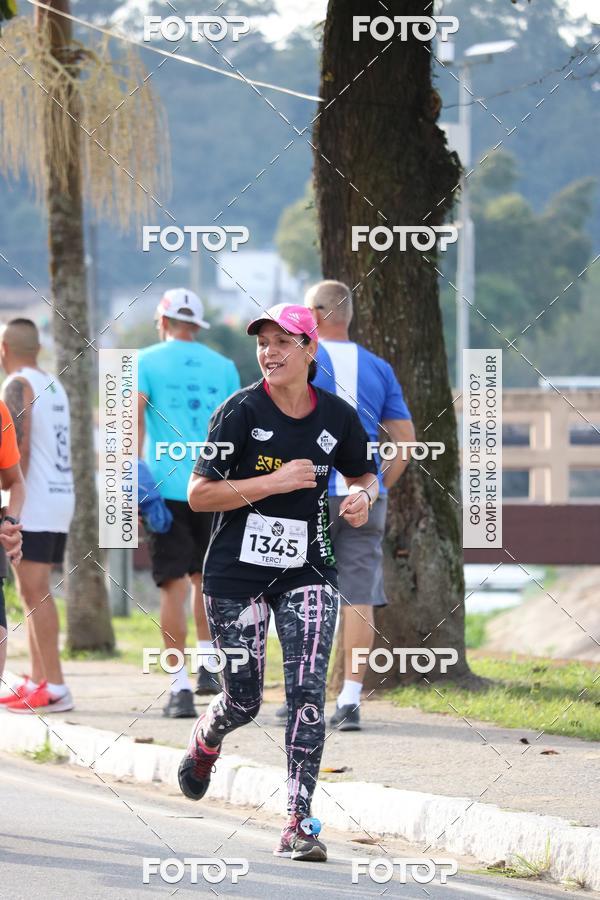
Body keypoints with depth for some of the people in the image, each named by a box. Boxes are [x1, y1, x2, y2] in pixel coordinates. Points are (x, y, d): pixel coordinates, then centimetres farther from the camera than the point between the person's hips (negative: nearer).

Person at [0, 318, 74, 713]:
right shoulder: (54, 385, 16)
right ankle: (37, 682, 16)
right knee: (34, 593, 14)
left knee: (36, 593, -10)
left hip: (34, 502, -9)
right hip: (61, 496, 9)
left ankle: (55, 688, -14)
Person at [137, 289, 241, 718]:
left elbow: (136, 421, -9)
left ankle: (180, 686, -8)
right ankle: (207, 666, 17)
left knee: (174, 586, -3)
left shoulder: (147, 362, 3)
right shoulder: (222, 367, 11)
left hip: (166, 487, -3)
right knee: (203, 577, 22)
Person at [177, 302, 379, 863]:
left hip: (307, 570, 2)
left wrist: (363, 496, -5)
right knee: (244, 700, 5)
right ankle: (206, 739, 43)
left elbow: (363, 475, 19)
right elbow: (198, 494, -12)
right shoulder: (240, 411, -10)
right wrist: (274, 482, -21)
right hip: (237, 571, -2)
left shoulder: (338, 417, 1)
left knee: (307, 693, -12)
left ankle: (299, 822, -10)